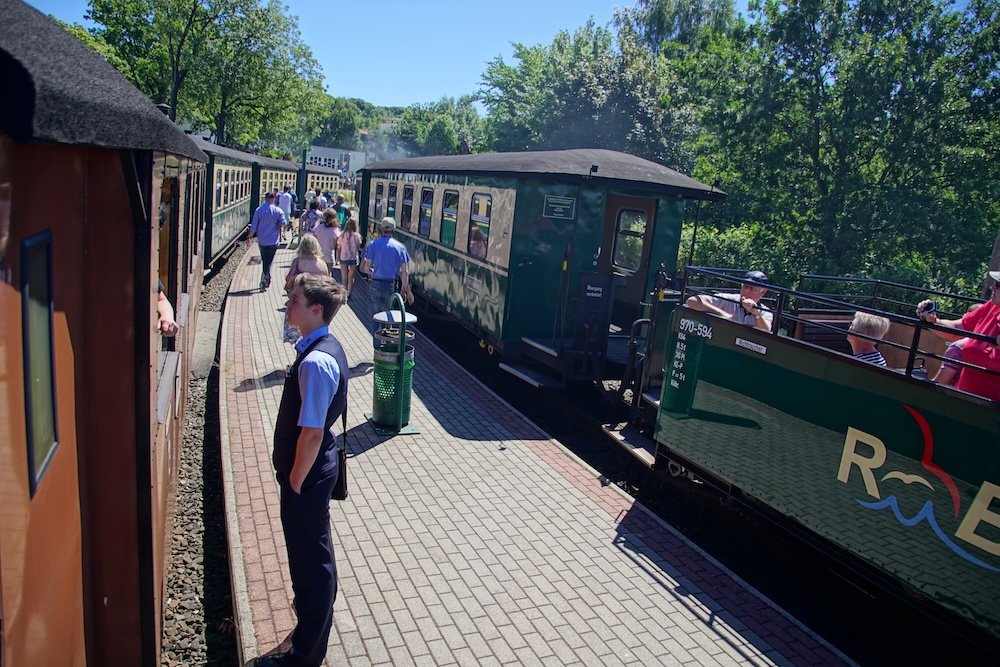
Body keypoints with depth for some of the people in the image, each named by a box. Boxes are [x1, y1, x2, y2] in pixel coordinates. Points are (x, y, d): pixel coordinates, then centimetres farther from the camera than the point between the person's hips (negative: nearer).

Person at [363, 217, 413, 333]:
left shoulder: (373, 244, -4)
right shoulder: (400, 246, -3)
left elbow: (366, 268, -6)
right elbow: (404, 272, -5)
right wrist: (405, 290, 2)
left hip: (376, 284, 0)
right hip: (392, 285, 1)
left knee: (376, 315, 9)